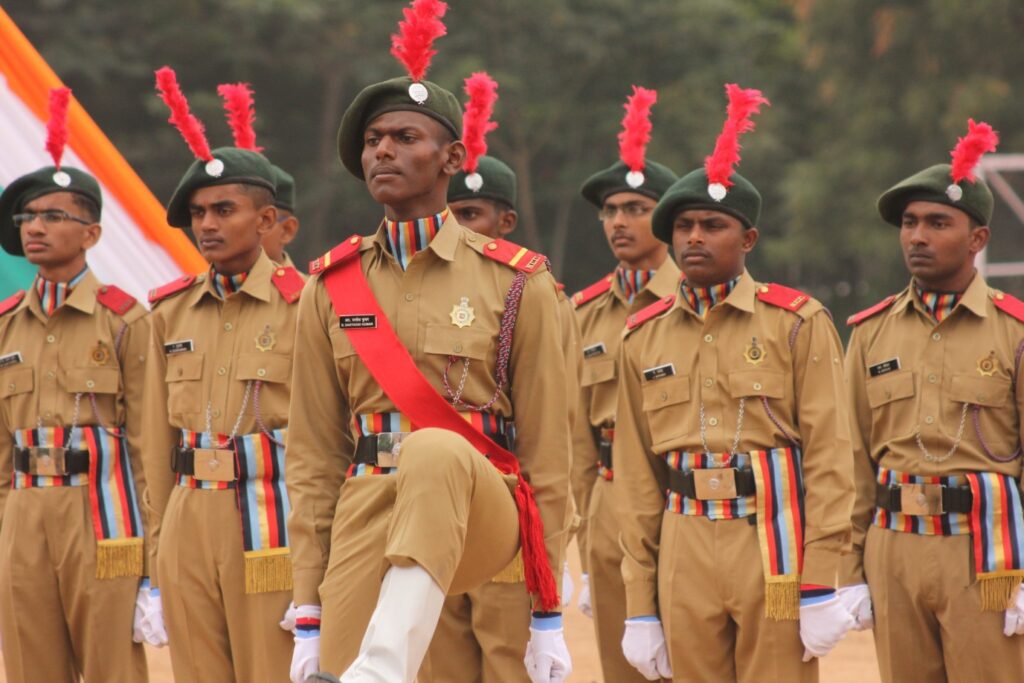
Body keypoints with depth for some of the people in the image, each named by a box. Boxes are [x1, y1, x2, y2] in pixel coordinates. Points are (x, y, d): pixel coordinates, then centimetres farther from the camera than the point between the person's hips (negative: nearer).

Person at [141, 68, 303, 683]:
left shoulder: (302, 307, -4)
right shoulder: (172, 313, 12)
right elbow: (158, 437, 14)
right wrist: (158, 541, 11)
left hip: (272, 521, -5)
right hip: (188, 521, 5)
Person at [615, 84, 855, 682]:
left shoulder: (798, 323, 0)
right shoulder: (644, 339, 10)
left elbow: (829, 454, -4)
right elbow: (636, 476, 11)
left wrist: (821, 587, -10)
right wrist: (640, 607, 7)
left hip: (776, 545, -3)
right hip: (686, 553, 3)